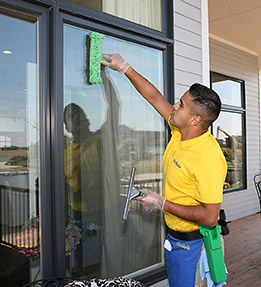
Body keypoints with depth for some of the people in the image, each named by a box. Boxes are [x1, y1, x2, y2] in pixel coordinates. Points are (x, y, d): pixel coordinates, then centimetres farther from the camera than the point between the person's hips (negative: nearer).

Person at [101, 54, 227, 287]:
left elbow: (210, 217, -29)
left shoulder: (209, 159, -31)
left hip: (186, 238, -8)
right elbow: (154, 97, 2)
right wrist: (123, 67, 6)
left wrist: (161, 204, -24)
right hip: (174, 231, 8)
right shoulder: (180, 132, -8)